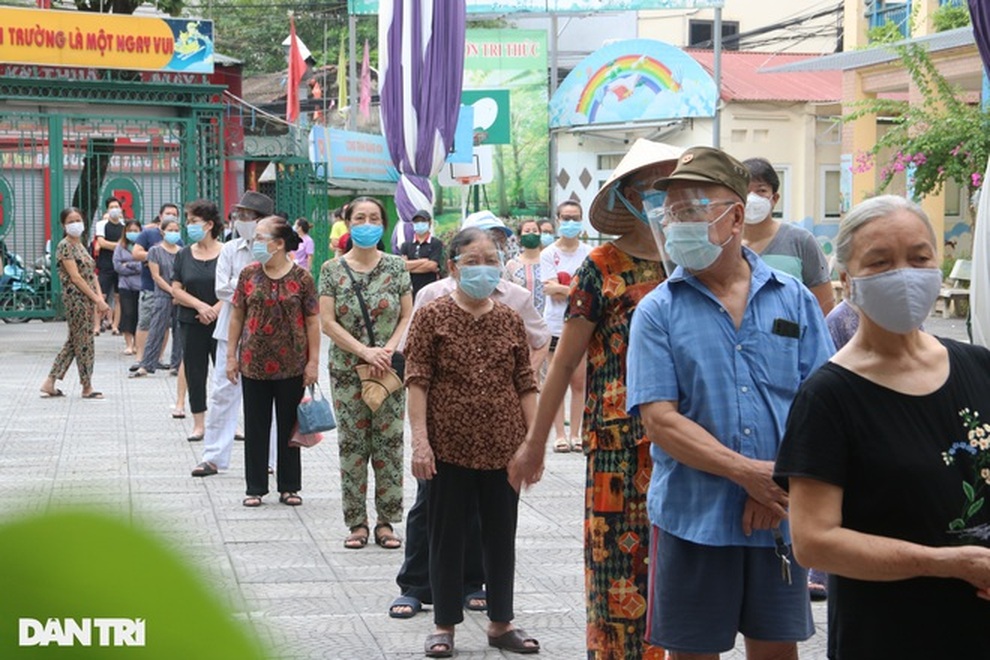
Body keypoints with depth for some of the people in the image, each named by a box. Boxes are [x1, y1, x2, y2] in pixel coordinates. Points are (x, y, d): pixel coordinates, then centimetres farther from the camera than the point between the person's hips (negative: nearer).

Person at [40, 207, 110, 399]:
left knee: (74, 341, 11)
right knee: (83, 341, -2)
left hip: (87, 299, 9)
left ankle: (50, 383, 15)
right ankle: (87, 387, 7)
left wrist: (100, 299, 2)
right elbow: (75, 277, -16)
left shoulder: (80, 245, 17)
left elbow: (92, 275, 14)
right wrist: (97, 299, -16)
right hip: (75, 298, -9)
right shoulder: (65, 246, -10)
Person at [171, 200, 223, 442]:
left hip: (221, 323, -3)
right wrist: (199, 305, -12)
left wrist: (215, 310, -15)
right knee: (195, 374, 6)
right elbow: (176, 290, 4)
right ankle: (199, 424, 15)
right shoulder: (184, 255, 7)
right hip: (191, 324, 3)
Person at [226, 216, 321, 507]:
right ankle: (255, 488, 16)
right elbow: (237, 316, 7)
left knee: (289, 427, 8)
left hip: (291, 364, -2)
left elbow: (312, 321, -2)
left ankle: (289, 487, 19)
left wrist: (313, 361, -5)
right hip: (254, 363, 2)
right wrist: (231, 355, 4)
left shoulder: (301, 277, -5)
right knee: (255, 428, 7)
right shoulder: (249, 275, 1)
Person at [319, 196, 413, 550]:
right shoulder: (332, 270, 2)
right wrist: (364, 351, -13)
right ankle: (356, 523, 9)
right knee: (352, 445, 2)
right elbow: (328, 322, -4)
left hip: (390, 369, 0)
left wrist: (389, 349, -13)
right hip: (347, 370, 0)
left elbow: (407, 317, 3)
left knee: (389, 444, 1)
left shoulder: (396, 266, 4)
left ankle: (386, 521, 9)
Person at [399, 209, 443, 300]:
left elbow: (432, 265, -8)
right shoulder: (406, 245, 12)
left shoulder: (436, 243, 2)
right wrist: (424, 261, -6)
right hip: (410, 291, 3)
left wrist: (410, 266, -4)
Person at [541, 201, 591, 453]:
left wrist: (562, 289, -13)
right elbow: (550, 289, -9)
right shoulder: (549, 254, 1)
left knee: (579, 382, 3)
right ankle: (560, 434, 7)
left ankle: (575, 433, 10)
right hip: (556, 325, -1)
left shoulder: (589, 253, 5)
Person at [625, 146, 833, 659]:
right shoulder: (658, 311, -2)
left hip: (780, 519, 2)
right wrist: (749, 472, -20)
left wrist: (783, 482, -15)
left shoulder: (794, 300, 3)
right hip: (693, 517, -1)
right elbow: (660, 421, -10)